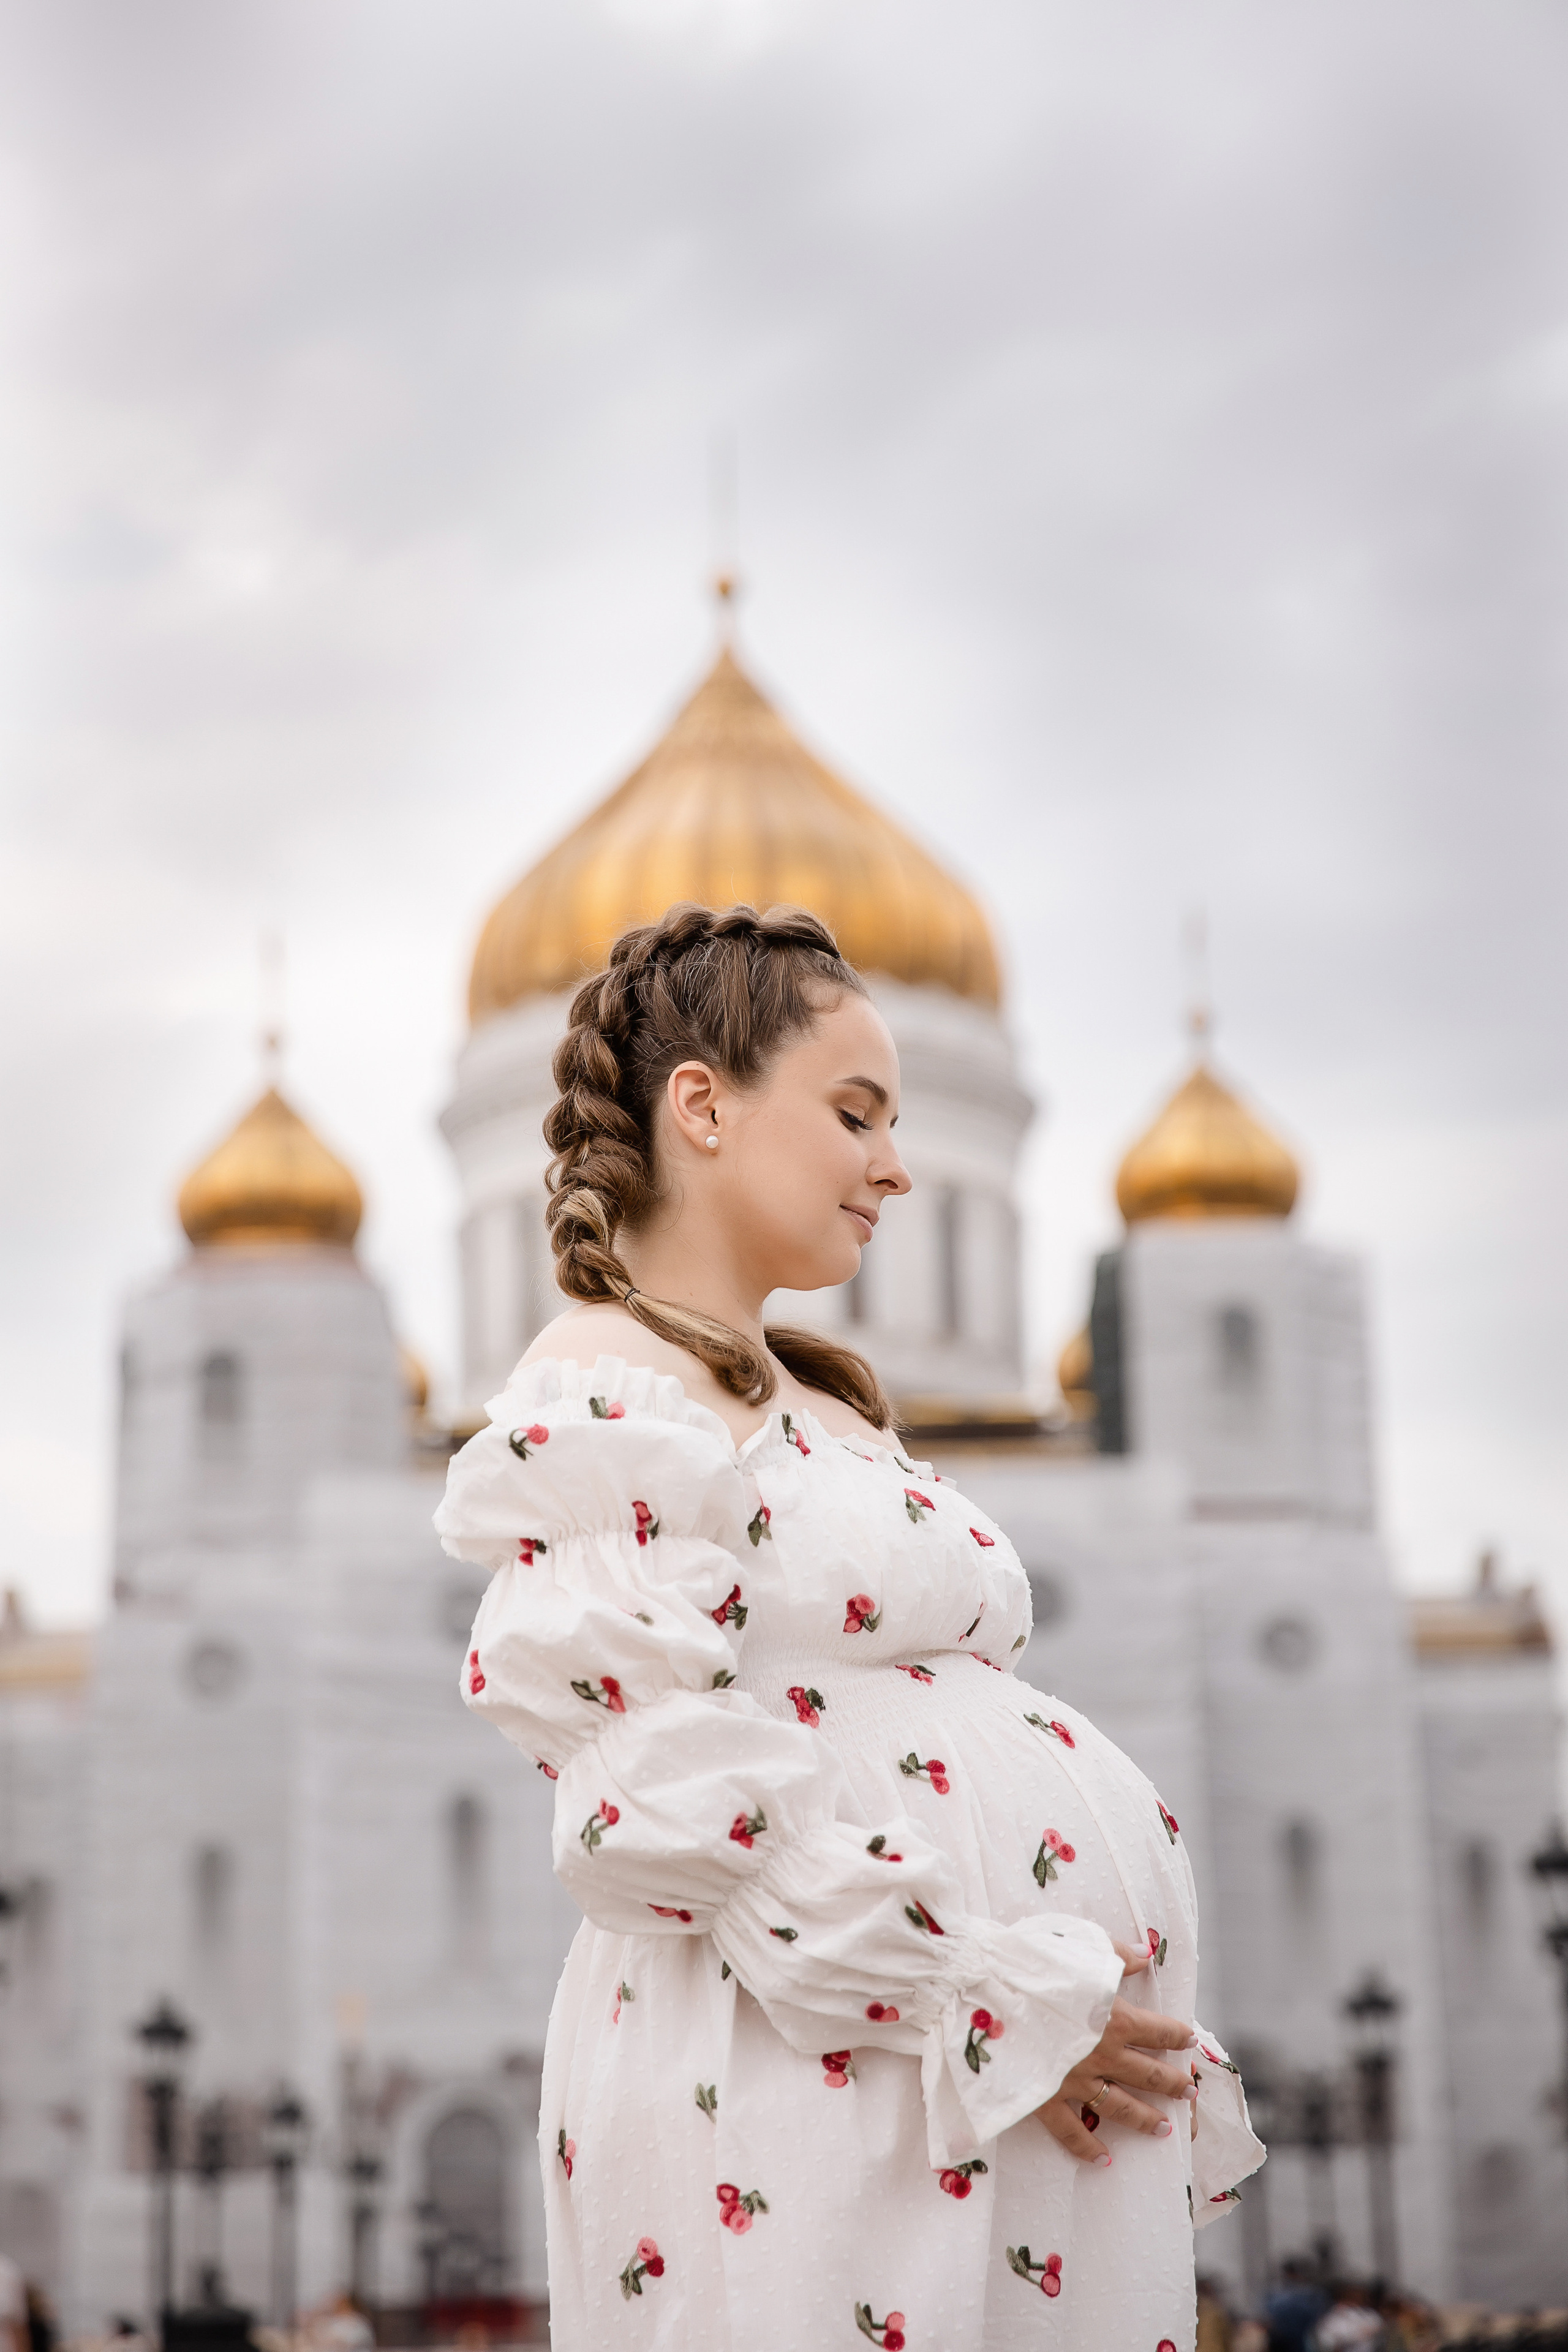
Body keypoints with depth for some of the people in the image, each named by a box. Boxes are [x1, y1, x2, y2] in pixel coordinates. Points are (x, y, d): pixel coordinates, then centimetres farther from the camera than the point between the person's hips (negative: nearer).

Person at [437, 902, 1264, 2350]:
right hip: (816, 2090, -9)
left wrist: (1123, 2022, 12)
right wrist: (997, 2009, -16)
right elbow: (680, 1805, -19)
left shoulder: (818, 1402, 20)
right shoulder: (599, 1402, -9)